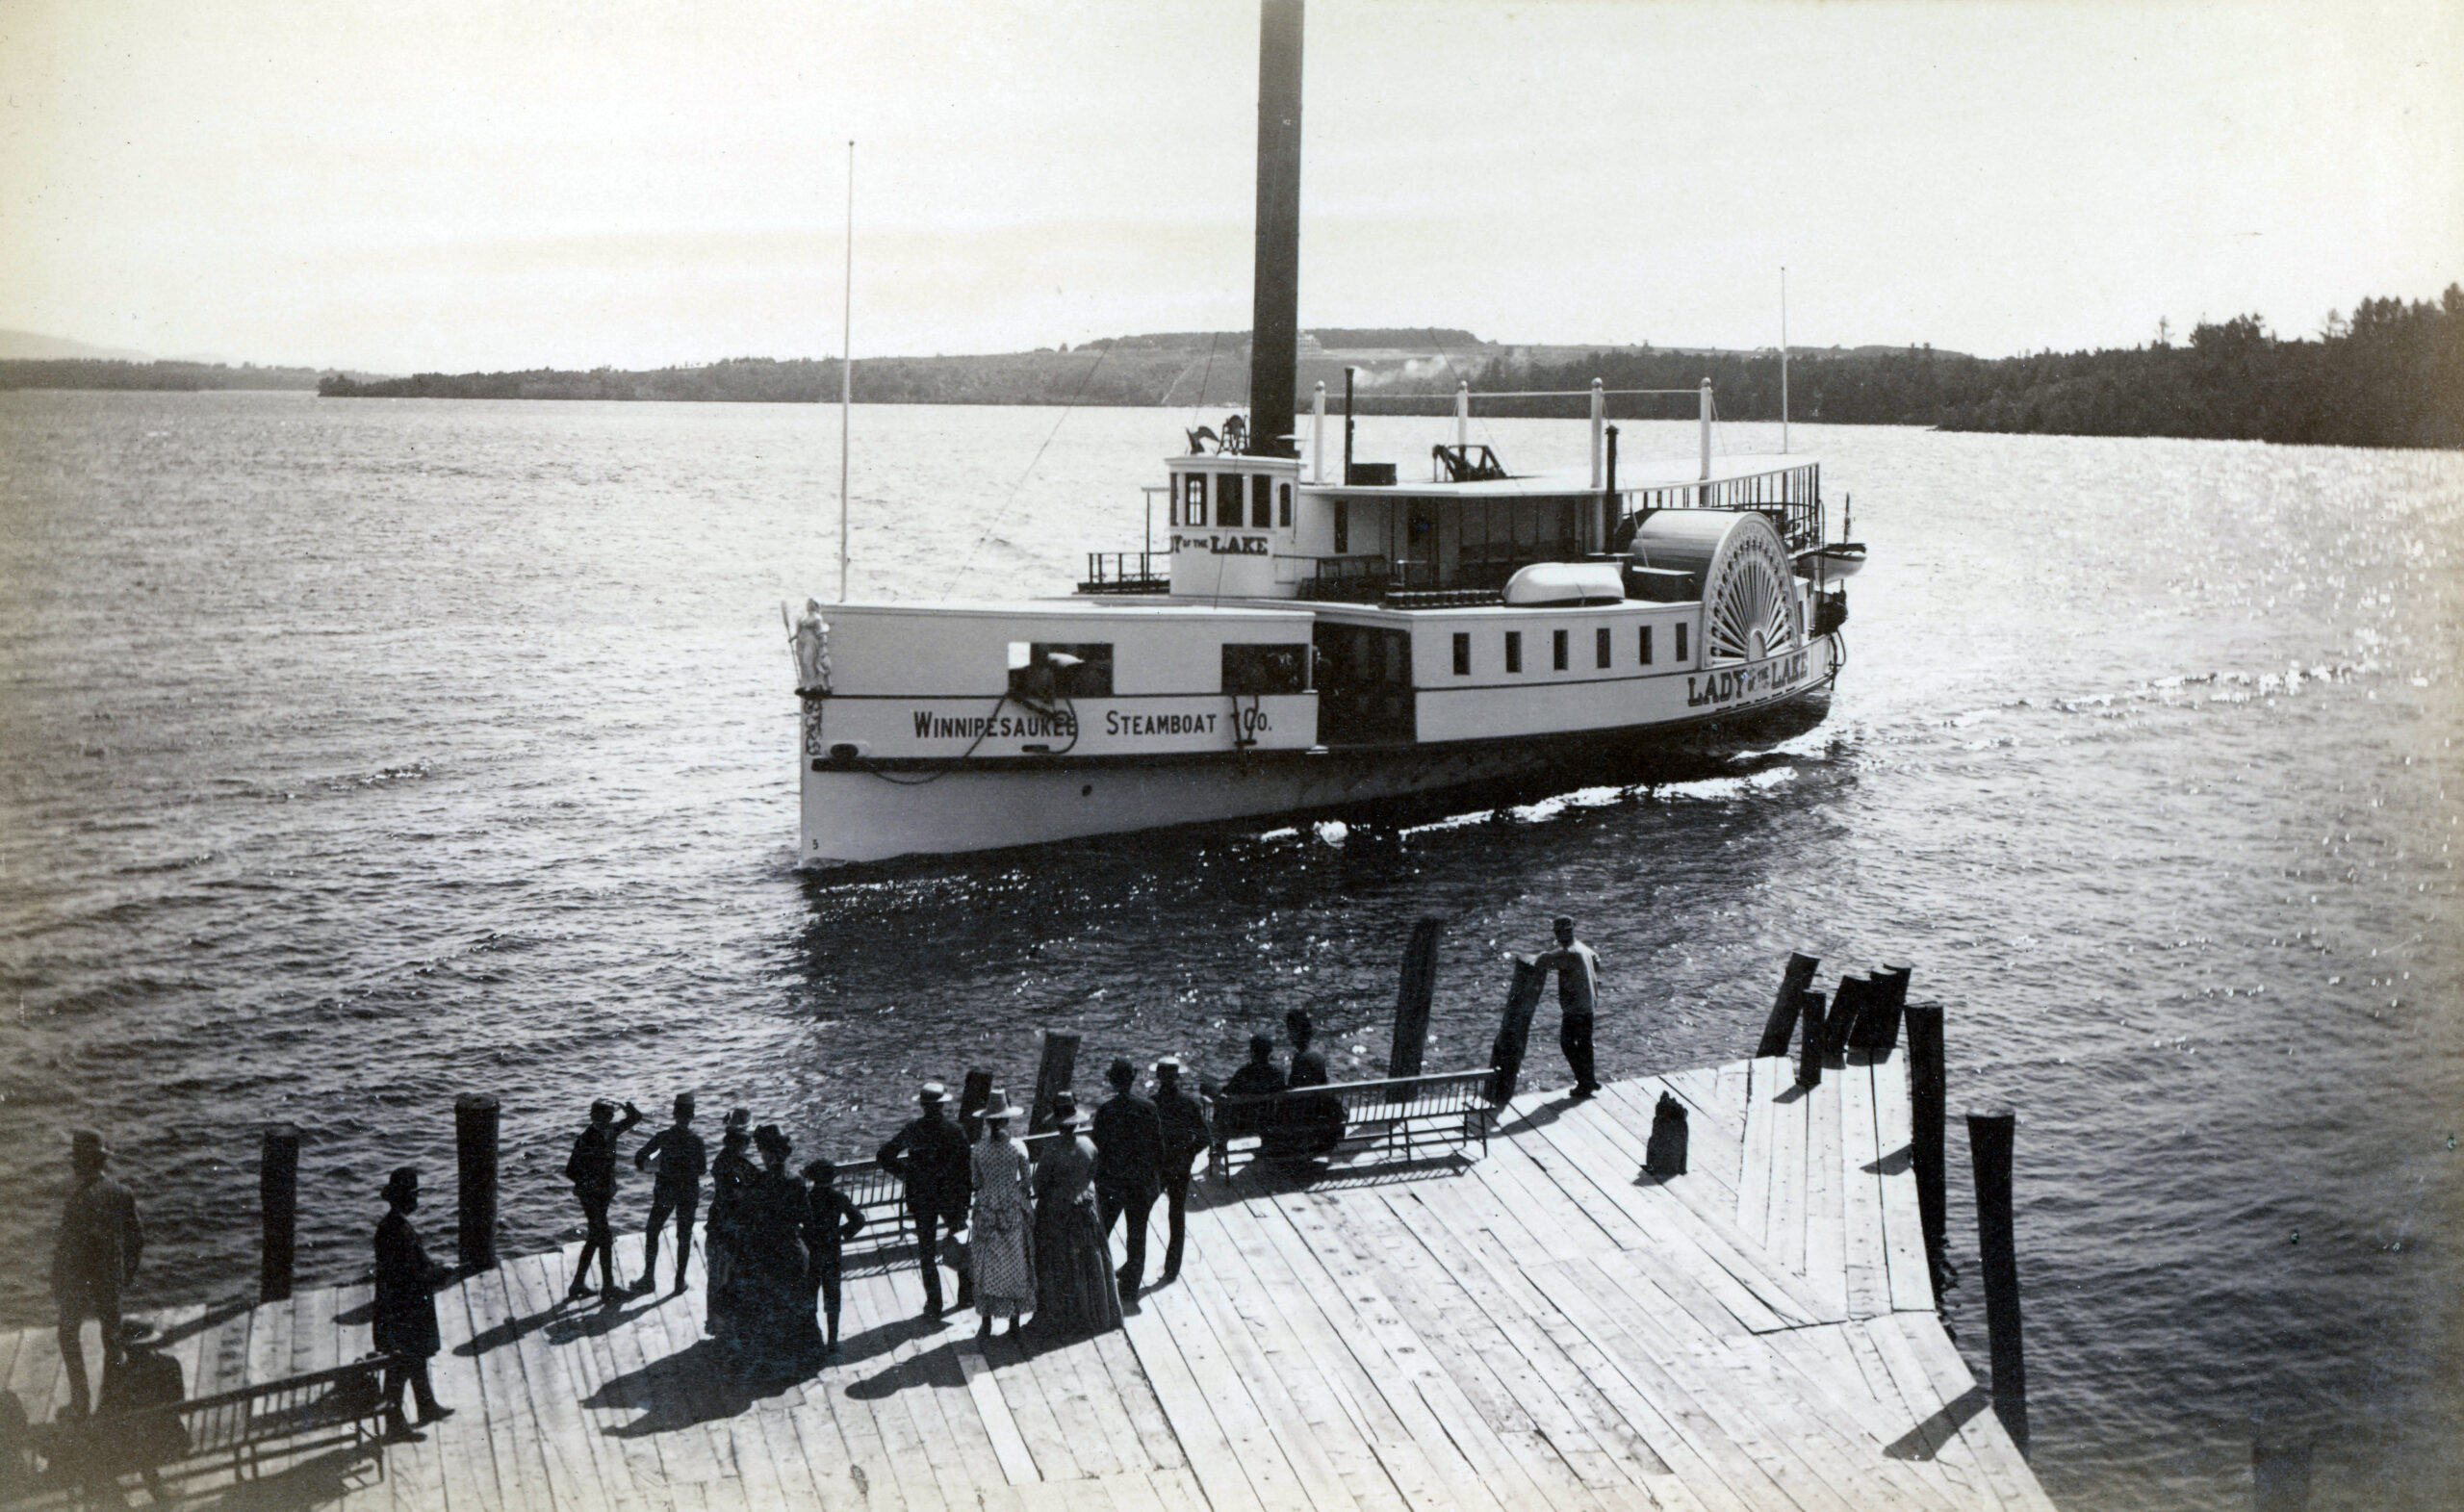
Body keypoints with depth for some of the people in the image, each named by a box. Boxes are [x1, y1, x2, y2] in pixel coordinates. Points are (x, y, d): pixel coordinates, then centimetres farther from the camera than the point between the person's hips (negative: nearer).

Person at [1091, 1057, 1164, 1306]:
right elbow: (1158, 1147, -3)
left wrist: (1096, 1179, 3)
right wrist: (1159, 1180, 10)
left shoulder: (1105, 1110, -13)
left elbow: (1098, 1147, -9)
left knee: (1100, 1234, 16)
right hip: (1142, 1182, 1)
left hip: (1110, 1182, -1)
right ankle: (1129, 1292, 16)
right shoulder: (1148, 1109, -10)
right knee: (1137, 1236, 12)